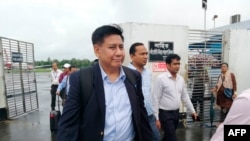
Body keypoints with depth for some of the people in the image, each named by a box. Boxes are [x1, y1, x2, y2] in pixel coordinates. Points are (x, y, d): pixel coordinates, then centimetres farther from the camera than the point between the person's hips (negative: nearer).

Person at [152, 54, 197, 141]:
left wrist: (192, 110, 14)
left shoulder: (181, 79, 4)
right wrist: (156, 118, -15)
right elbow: (156, 99, -15)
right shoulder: (160, 78, -16)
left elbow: (185, 96, 14)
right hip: (165, 114, -6)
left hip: (176, 113, 6)